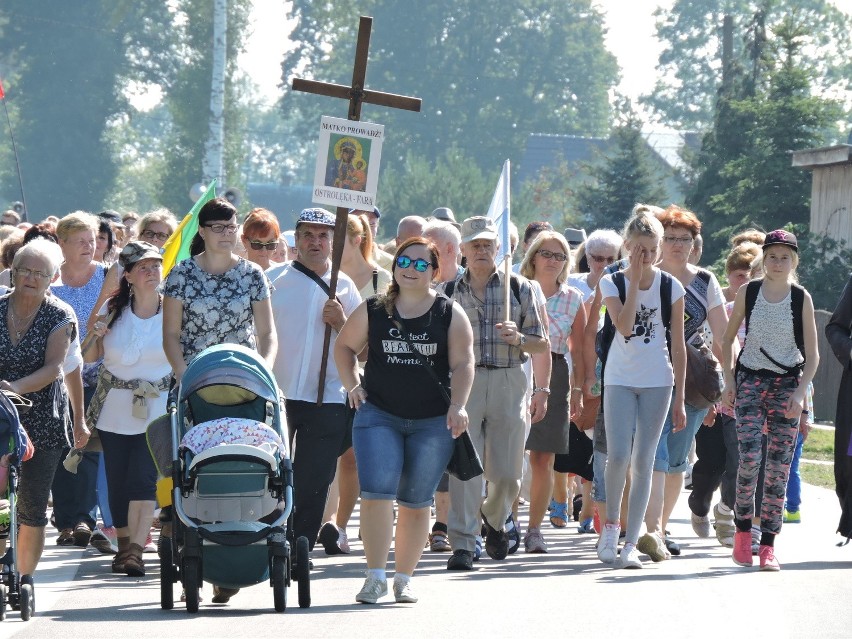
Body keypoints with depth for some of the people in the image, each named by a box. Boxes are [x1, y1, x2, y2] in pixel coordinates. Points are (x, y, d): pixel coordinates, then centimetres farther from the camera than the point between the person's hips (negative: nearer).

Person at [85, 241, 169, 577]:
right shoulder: (113, 309, 2)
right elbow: (90, 357, 7)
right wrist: (94, 335, -13)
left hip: (157, 408, -3)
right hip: (114, 408, 3)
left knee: (143, 479, -14)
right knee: (117, 480, 6)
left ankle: (136, 550, -15)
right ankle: (123, 545, 20)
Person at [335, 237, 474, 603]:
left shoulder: (449, 314, 3)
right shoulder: (372, 311, 5)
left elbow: (462, 363, -1)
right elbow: (344, 346, 18)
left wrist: (457, 405, -14)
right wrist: (352, 385, 5)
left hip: (433, 422, 0)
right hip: (379, 416, 0)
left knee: (416, 501, 5)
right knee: (376, 492, -14)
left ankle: (404, 579, 16)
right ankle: (375, 576, -12)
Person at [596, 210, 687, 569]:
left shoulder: (670, 287, 0)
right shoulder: (611, 283, -2)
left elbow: (678, 346, 4)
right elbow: (624, 326, -19)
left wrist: (679, 398, 2)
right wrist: (635, 280, -19)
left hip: (657, 382, 1)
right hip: (620, 379, -1)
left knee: (643, 462, 0)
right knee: (618, 456, -15)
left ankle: (631, 543, 3)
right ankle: (611, 523, 9)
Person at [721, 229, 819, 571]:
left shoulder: (801, 299, 0)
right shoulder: (747, 293, 2)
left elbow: (813, 354, 2)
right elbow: (727, 340, 12)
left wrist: (800, 393, -9)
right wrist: (729, 381, 2)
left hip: (787, 385, 0)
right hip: (750, 381, 0)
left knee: (779, 466, -2)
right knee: (750, 457, -17)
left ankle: (768, 545, 3)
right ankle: (742, 530, 1)